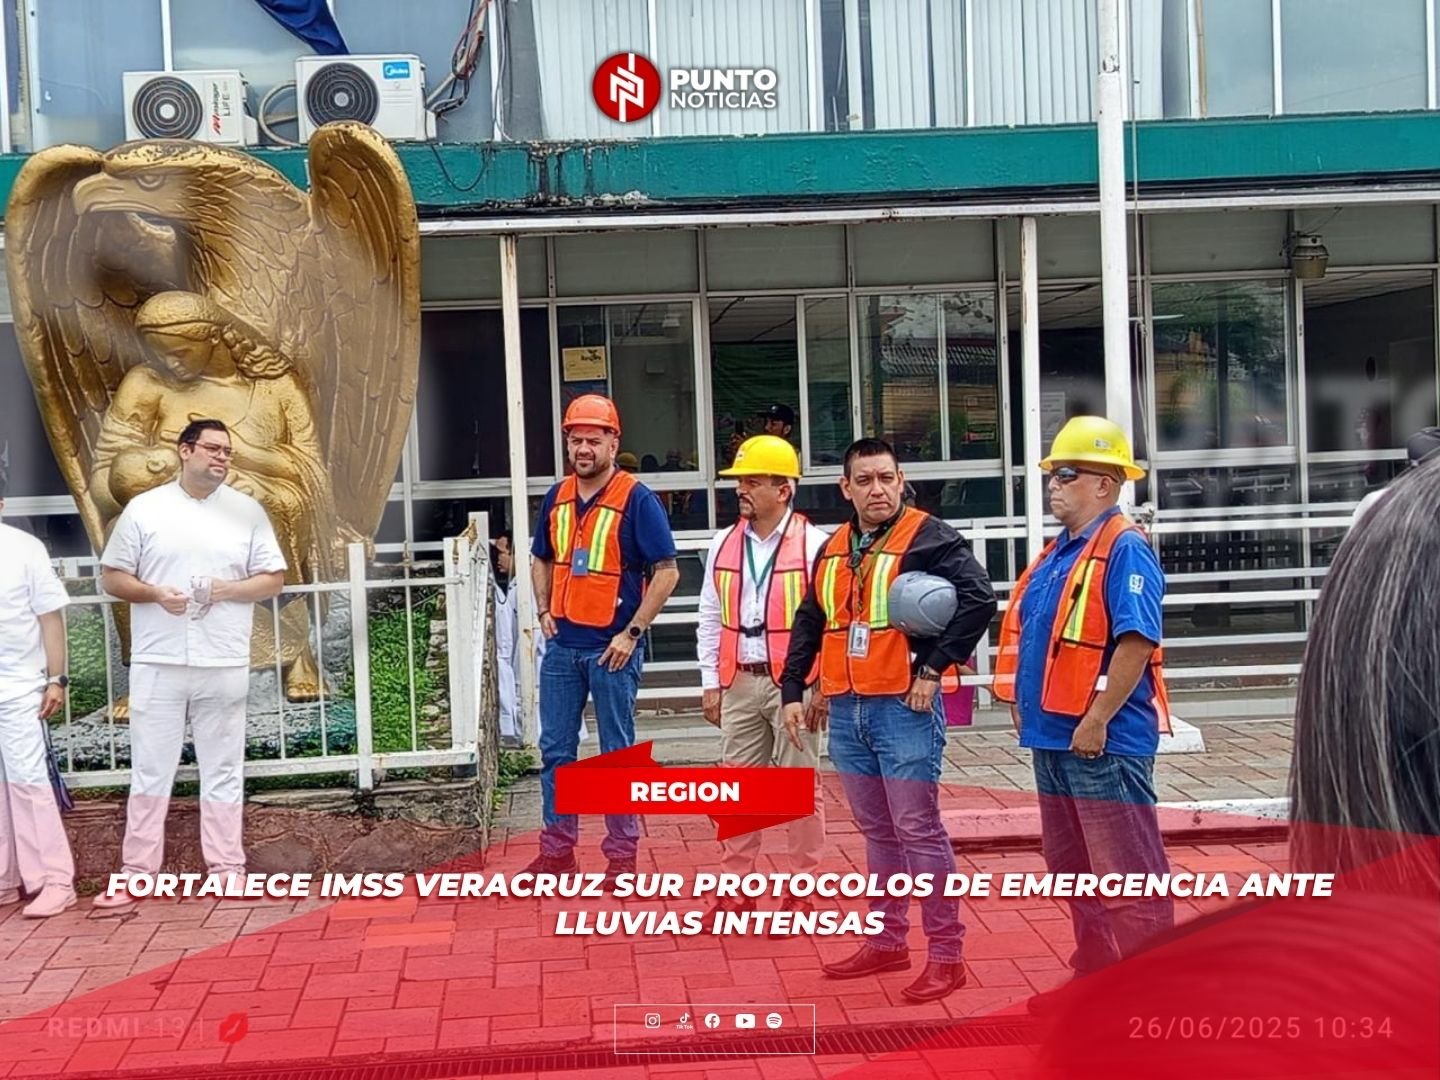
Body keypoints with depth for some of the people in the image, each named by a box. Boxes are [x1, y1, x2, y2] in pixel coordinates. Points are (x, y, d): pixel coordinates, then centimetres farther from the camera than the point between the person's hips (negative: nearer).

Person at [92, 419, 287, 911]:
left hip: (225, 665, 1)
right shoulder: (144, 509, 2)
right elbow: (112, 576, 5)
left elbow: (273, 580, 6)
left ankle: (227, 869, 15)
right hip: (158, 664, -1)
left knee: (223, 772, 8)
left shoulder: (248, 511, 5)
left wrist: (229, 590, -12)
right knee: (150, 771, 5)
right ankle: (137, 874, 12)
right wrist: (155, 594, -14)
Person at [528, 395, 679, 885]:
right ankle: (557, 849, 23)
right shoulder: (557, 497, 8)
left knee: (618, 754, 4)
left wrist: (632, 632, -15)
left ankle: (621, 854, 15)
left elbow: (666, 571, -12)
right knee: (556, 749, 11)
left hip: (611, 647, -6)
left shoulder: (636, 499, -10)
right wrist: (544, 611, 7)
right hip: (562, 644, 6)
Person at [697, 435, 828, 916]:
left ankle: (801, 892, 16)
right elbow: (710, 619, 11)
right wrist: (710, 682, 8)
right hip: (739, 683, 5)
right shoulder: (724, 545, 7)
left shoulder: (813, 544, -8)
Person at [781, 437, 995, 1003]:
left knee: (918, 830, -4)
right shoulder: (833, 549, 13)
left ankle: (946, 954, 5)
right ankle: (887, 941, 27)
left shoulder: (927, 537, -8)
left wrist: (934, 666, -16)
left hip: (904, 707, -7)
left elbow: (979, 599, -17)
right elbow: (808, 625, 20)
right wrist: (793, 691, 13)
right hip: (845, 711, 7)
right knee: (877, 831, 15)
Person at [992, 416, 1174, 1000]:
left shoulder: (1124, 548, -14)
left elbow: (1136, 642, -23)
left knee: (1129, 875, -2)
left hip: (1103, 741, -10)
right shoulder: (1058, 552, 15)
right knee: (1072, 868, 18)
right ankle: (1094, 975, 30)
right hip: (1052, 736, 10)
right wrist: (1024, 705, 15)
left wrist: (1096, 721, -23)